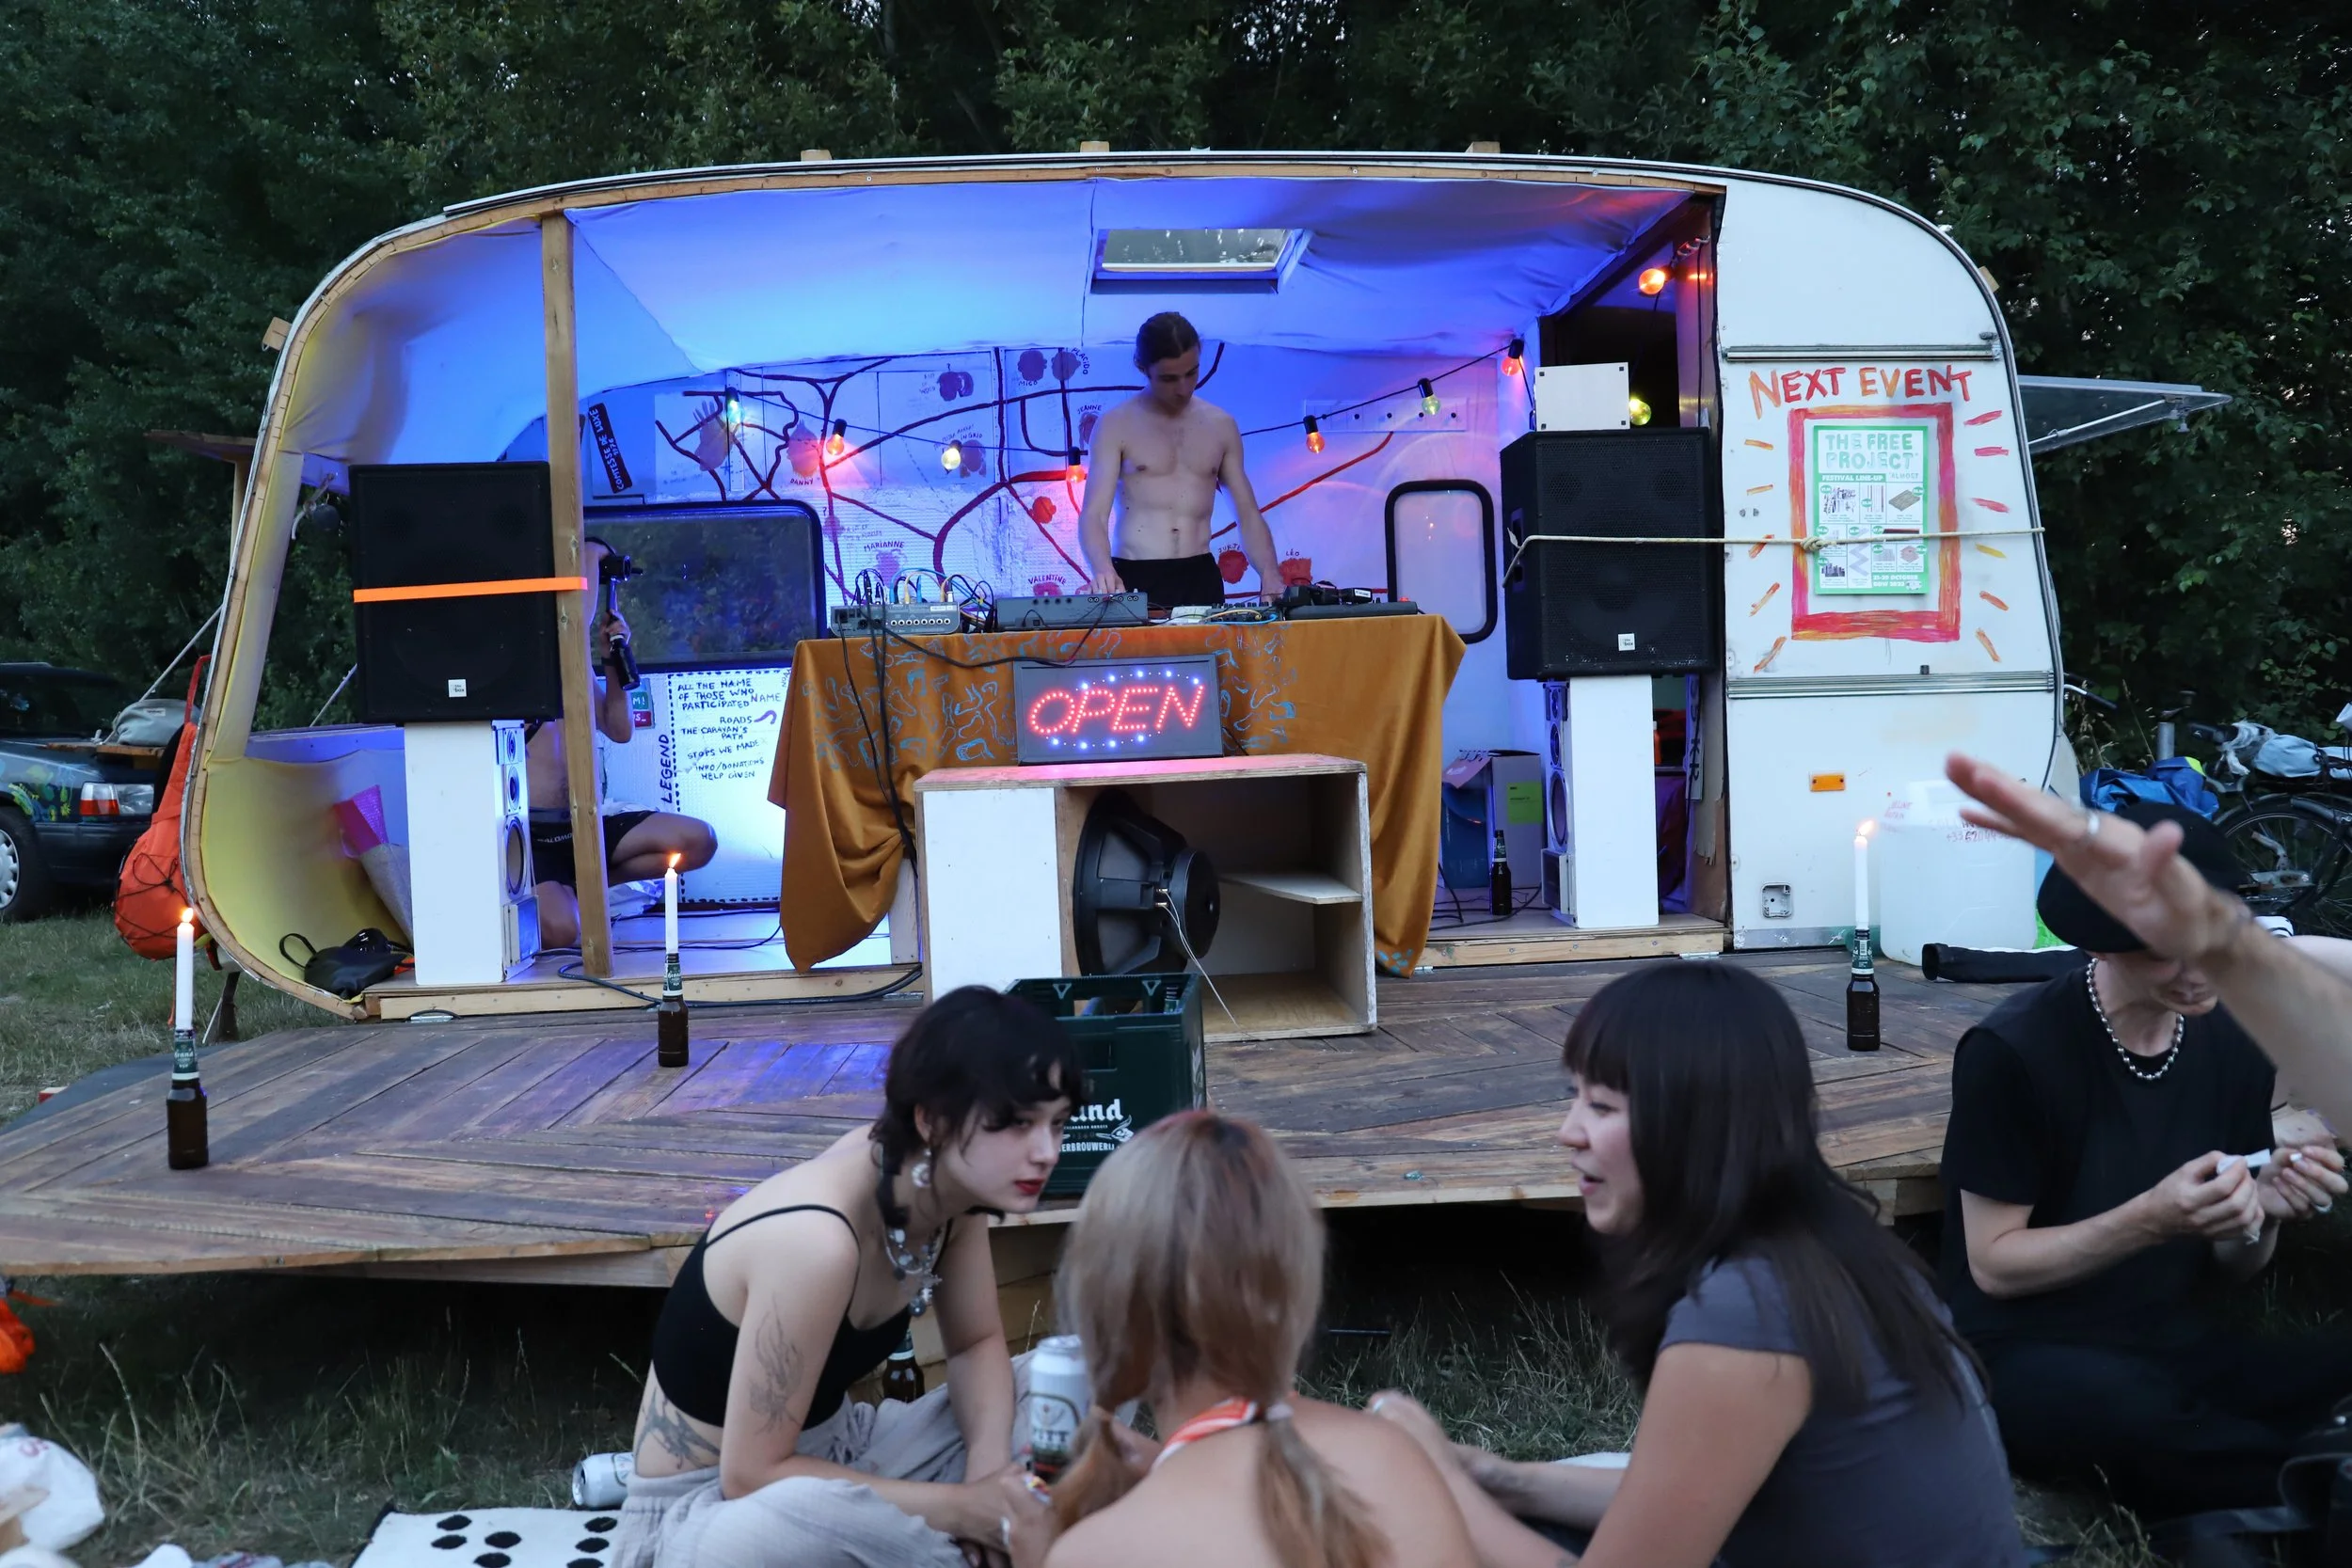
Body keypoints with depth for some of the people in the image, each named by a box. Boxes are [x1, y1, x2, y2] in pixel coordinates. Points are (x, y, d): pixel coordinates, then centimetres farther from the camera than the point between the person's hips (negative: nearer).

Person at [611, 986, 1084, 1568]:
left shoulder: (949, 1180, -12)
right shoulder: (816, 1241, -34)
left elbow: (976, 1344, 3)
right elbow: (750, 1476, -26)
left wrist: (988, 1470, -17)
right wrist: (962, 1510, -24)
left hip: (832, 1452, 7)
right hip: (706, 1513, -7)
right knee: (832, 1516, -39)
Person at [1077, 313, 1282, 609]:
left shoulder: (1222, 426, 10)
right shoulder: (1115, 426, -1)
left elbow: (1248, 516, 11)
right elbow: (1093, 515, -8)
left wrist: (1270, 576, -8)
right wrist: (1103, 571, -30)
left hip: (1200, 576, 3)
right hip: (1134, 578, -3)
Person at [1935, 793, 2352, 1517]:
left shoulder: (2235, 1043, 2)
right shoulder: (2012, 1052, -16)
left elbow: (2230, 1267, 10)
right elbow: (1992, 1265, -11)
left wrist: (2259, 1212, -13)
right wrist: (2150, 1221, -25)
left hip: (2174, 1344, 4)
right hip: (2027, 1354, -4)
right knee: (2132, 1409, -37)